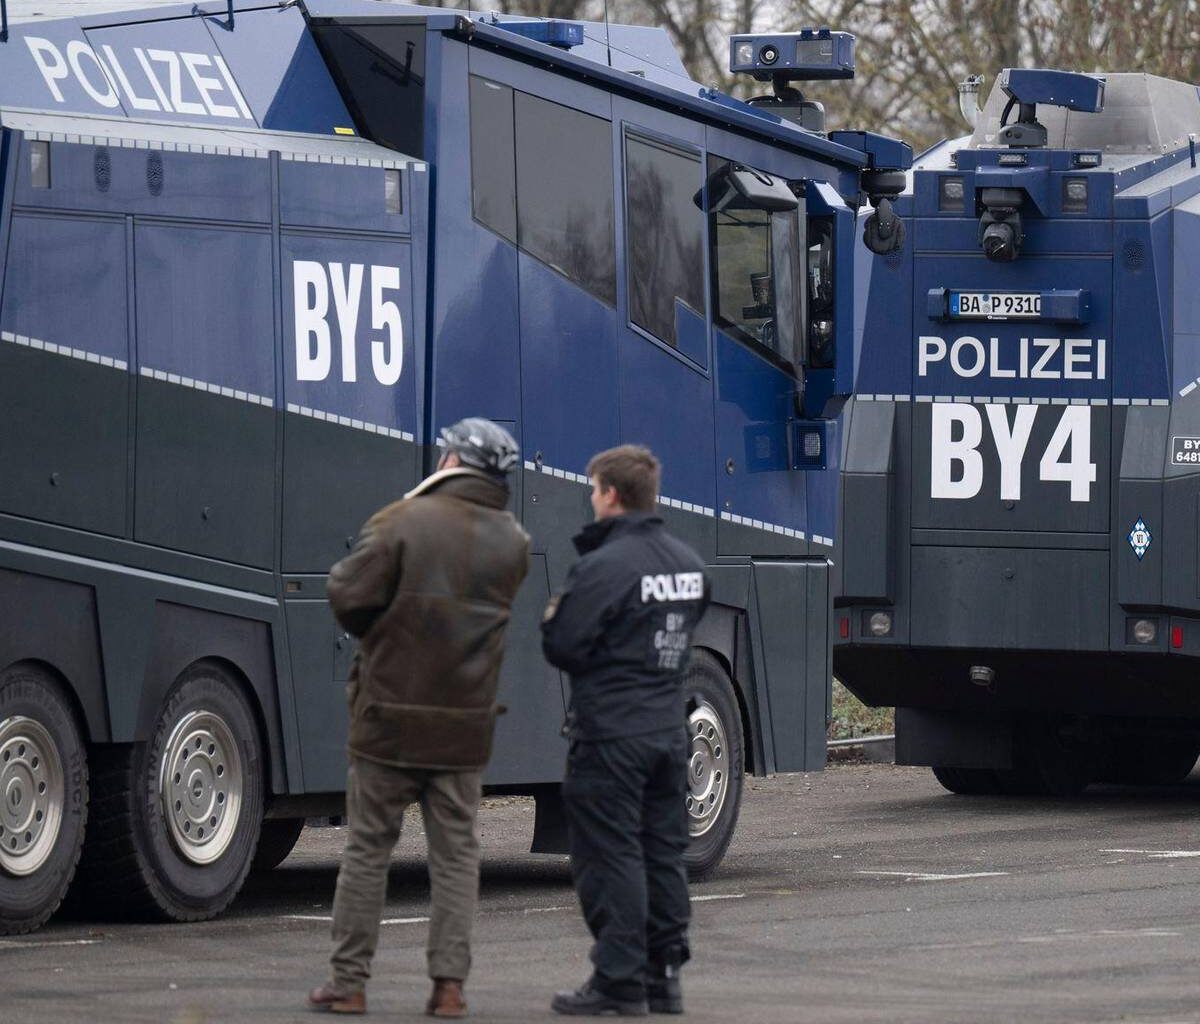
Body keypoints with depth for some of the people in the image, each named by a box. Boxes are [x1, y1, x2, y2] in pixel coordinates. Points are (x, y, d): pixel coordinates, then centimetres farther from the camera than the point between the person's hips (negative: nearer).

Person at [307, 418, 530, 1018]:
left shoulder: (401, 524, -12)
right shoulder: (512, 543, 4)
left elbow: (348, 597, -12)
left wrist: (374, 631, 8)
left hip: (389, 718, -3)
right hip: (465, 724, 3)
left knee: (367, 849, 5)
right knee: (456, 853, 8)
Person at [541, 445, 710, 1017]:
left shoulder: (603, 567, -16)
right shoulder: (688, 563, 10)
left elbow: (563, 648, -15)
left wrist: (553, 616, 5)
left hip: (611, 733, -8)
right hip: (670, 728, 8)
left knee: (611, 854, -3)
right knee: (663, 852, 13)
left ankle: (620, 982, -2)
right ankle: (665, 975, 17)